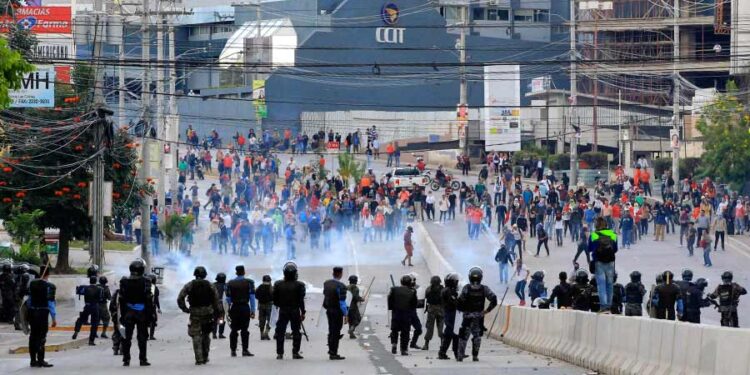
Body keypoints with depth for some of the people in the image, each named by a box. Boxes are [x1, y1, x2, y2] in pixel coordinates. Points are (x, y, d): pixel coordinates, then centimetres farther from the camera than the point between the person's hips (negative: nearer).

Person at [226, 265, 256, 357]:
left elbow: (228, 299, 3)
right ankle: (245, 350, -5)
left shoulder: (230, 284, 3)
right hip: (245, 307, -2)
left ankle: (233, 350, 6)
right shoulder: (249, 283, -2)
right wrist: (253, 311, -4)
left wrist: (228, 309, 14)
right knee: (244, 330, 0)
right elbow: (252, 297, -5)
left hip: (234, 308, 2)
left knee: (234, 330, 7)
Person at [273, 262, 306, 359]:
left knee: (280, 332, 7)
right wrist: (303, 313, -2)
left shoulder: (278, 284, -4)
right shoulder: (299, 285, -10)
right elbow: (301, 300, -9)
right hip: (295, 311, -1)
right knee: (296, 332, 7)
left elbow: (274, 299, 2)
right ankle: (295, 352, 5)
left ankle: (279, 353, 4)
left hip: (283, 311, 1)